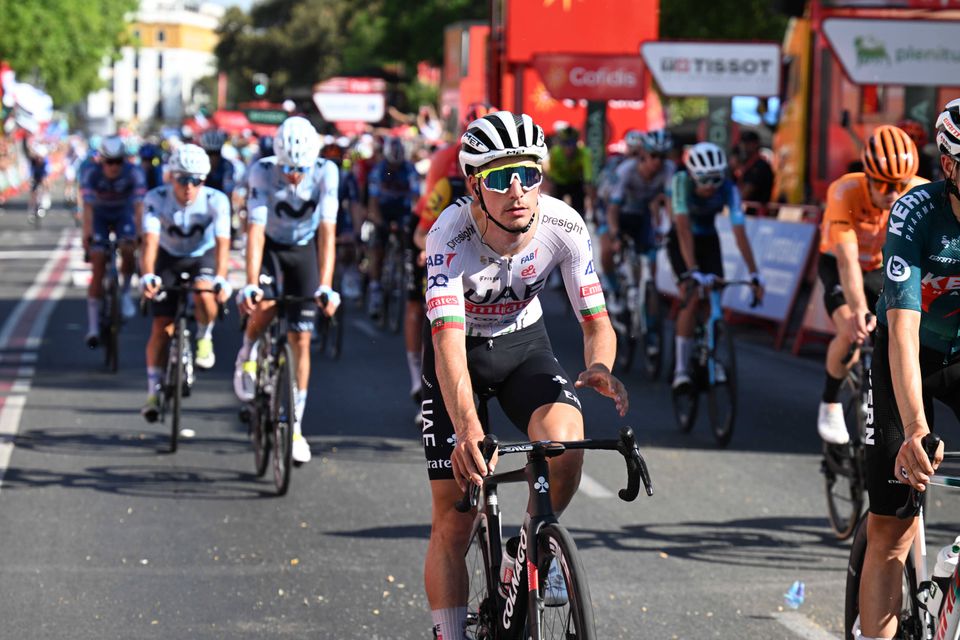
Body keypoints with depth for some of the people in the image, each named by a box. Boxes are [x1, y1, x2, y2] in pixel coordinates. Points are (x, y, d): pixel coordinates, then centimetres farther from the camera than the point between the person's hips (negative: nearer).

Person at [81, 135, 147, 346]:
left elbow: (139, 206, -33)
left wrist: (139, 234, -45)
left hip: (123, 215, 1)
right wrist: (87, 235, -47)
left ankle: (125, 292, 2)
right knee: (98, 267, -11)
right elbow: (88, 207, -34)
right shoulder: (92, 174, -27)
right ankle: (93, 326, -9)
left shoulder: (134, 174, -27)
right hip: (100, 217, -1)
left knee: (128, 251, -28)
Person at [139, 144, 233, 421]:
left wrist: (221, 279, -49)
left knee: (204, 295, -34)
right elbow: (150, 241, -34)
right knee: (161, 328, -8)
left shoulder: (216, 200, -25)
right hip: (169, 259, 1)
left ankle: (204, 337, -2)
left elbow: (222, 242, -33)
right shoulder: (156, 199, -24)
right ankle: (153, 391, 6)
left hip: (203, 258, -1)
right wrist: (148, 277, -50)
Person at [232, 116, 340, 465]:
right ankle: (247, 354, 5)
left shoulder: (326, 172, -26)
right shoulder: (262, 172, -28)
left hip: (304, 250, 1)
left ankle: (295, 427, 5)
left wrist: (325, 286, -37)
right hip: (269, 245, -1)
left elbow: (327, 231, -29)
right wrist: (250, 284, -43)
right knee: (264, 307, -30)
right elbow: (255, 230, -33)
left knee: (301, 340, -4)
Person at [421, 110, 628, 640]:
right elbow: (449, 341, -41)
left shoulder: (563, 226, -23)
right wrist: (467, 430, -56)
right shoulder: (451, 235, -32)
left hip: (523, 343, 2)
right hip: (460, 351, -2)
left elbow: (596, 320, -18)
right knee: (453, 519, -6)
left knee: (565, 437, -29)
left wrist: (600, 368, -42)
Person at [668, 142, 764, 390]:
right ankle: (681, 369, -14)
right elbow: (684, 228, -38)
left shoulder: (728, 189, -26)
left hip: (708, 240, 3)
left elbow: (739, 232, -29)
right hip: (681, 242, -3)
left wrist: (754, 274, -35)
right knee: (692, 299, -18)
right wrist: (692, 271, -46)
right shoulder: (682, 181, -31)